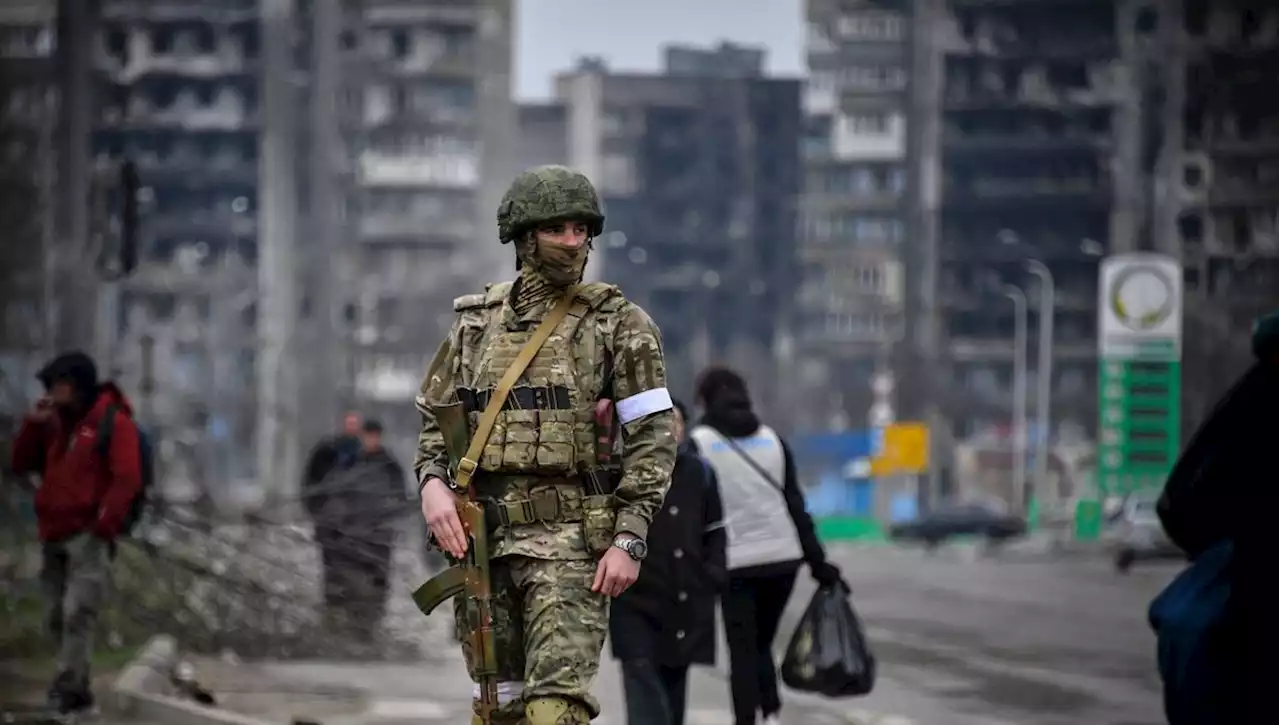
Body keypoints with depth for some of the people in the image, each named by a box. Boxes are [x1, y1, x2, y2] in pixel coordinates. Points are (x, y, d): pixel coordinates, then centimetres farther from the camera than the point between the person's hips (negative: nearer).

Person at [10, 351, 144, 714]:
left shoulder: (114, 422, -5)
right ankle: (74, 689, 11)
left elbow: (127, 480, -12)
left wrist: (102, 525, -16)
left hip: (88, 536, -7)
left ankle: (68, 690, -21)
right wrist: (33, 424, 4)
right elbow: (22, 464, 18)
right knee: (59, 617, 5)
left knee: (78, 614, -16)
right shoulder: (56, 423, 17)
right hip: (54, 535, 7)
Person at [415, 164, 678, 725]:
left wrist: (629, 541, -12)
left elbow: (653, 437, -4)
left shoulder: (618, 324, 0)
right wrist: (433, 483, -4)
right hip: (481, 539, 5)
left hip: (570, 541, -5)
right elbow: (435, 419, 17)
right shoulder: (476, 322, 12)